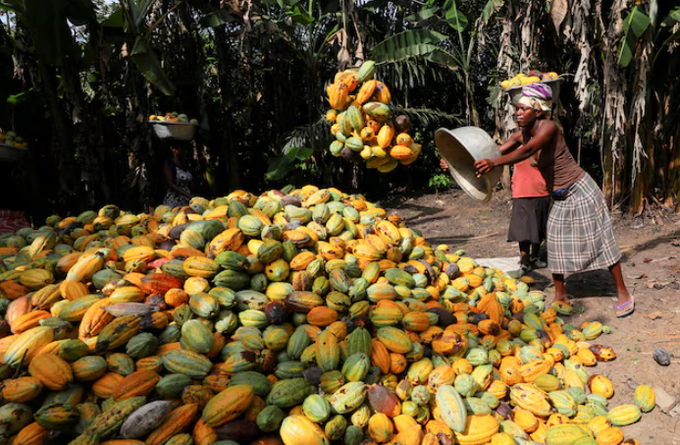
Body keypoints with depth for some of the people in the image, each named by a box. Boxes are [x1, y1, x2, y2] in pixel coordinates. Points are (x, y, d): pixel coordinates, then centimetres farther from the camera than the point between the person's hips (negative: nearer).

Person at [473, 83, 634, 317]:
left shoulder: (548, 127, -23)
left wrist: (494, 162, -51)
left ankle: (623, 294, 17)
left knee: (600, 241, 2)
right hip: (559, 197, 7)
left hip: (580, 190, -7)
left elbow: (527, 151, -39)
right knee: (555, 245, 7)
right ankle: (560, 296, 20)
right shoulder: (526, 132, -1)